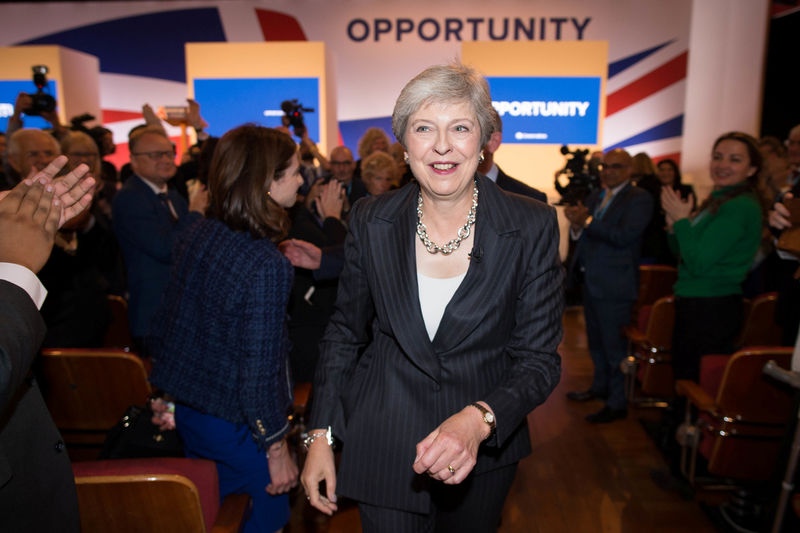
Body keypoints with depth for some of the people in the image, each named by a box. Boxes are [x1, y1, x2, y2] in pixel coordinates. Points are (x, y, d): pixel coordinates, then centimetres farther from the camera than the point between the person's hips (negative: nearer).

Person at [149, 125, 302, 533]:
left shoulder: (199, 232, -4)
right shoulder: (267, 266, -29)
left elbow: (161, 329, 5)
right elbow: (259, 373, -26)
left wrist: (168, 393, 18)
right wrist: (277, 450, -13)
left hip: (186, 411, 7)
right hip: (234, 426, -7)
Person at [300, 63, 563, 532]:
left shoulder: (532, 227, -13)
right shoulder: (371, 221, -8)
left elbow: (540, 358, -11)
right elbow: (345, 333, 2)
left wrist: (478, 420, -29)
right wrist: (321, 435, -1)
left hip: (483, 451, 1)